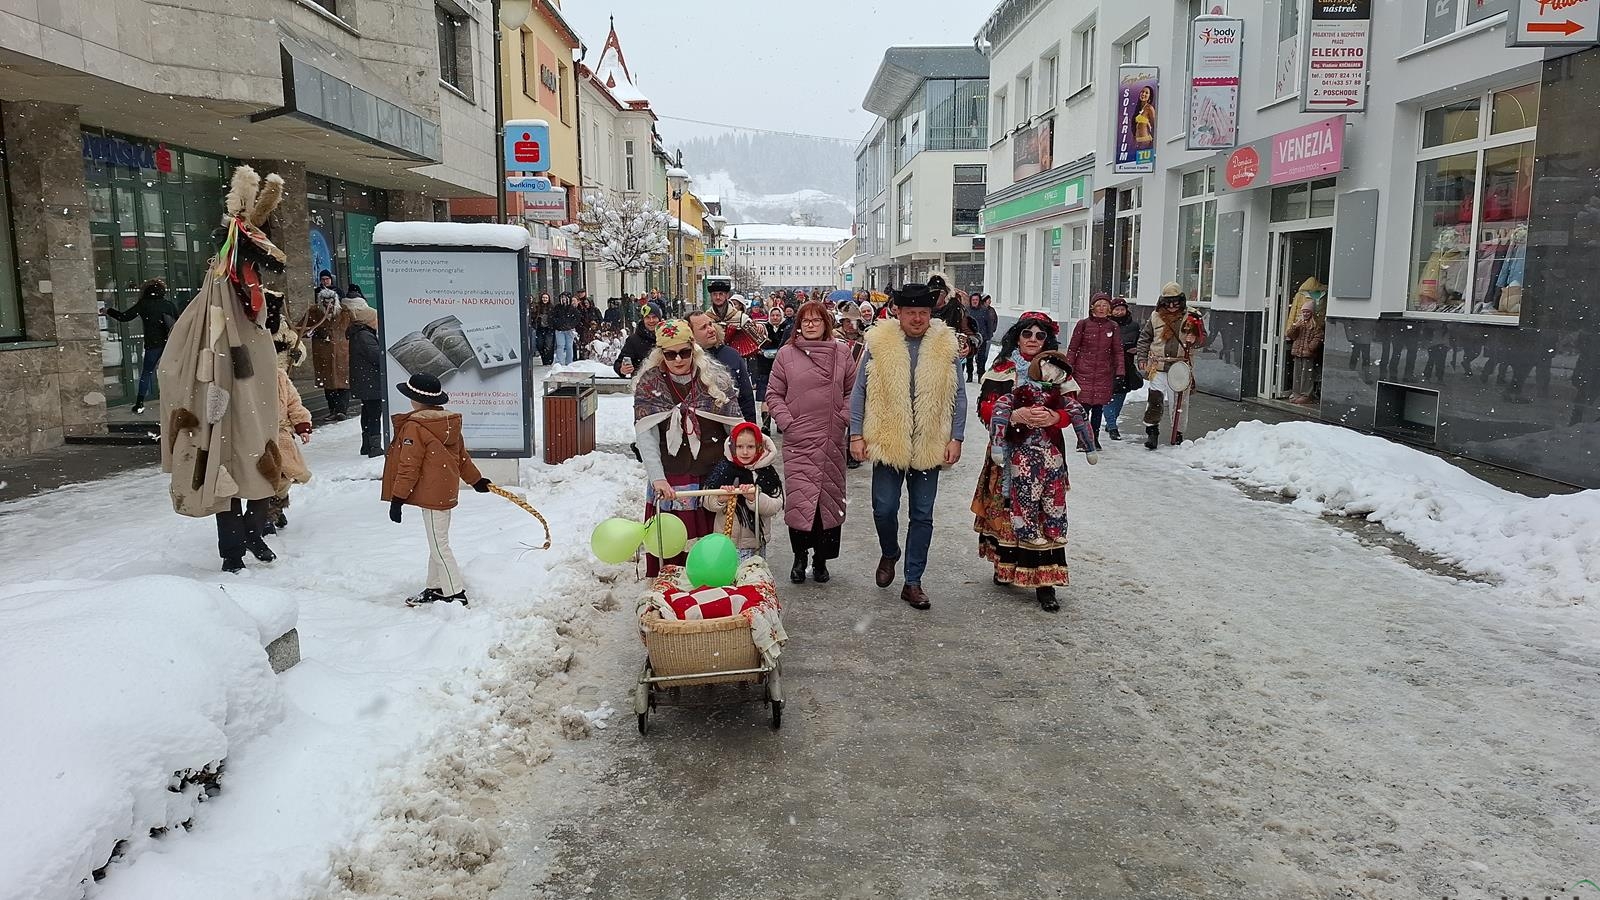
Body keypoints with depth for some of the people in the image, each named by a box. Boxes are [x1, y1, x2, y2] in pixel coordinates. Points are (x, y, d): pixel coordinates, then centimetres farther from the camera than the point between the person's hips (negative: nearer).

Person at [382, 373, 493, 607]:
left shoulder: (414, 427, -17)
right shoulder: (449, 422, 8)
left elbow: (409, 467, -18)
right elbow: (462, 455, 18)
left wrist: (398, 498, -13)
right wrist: (475, 480, 29)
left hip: (431, 495, -9)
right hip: (446, 491, 9)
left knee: (439, 545, -2)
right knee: (438, 542, 19)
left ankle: (455, 594, 1)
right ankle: (436, 588, 29)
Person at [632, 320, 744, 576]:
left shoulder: (715, 378, 2)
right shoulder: (649, 383, 1)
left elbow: (736, 428, 2)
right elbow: (645, 435, -9)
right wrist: (657, 477, -20)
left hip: (714, 479, 1)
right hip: (670, 483, 0)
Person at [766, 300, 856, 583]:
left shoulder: (842, 353, 6)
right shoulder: (786, 354, 2)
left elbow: (853, 391, 11)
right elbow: (774, 394, 6)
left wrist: (844, 418, -1)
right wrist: (787, 422, -4)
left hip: (832, 441, 2)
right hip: (798, 441, -2)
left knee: (829, 498, 7)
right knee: (800, 497, -7)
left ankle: (821, 559, 21)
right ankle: (800, 556, 13)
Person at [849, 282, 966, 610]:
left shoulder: (946, 346, 2)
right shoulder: (879, 344, -1)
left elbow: (959, 396, 5)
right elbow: (859, 392, 3)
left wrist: (956, 438, -2)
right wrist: (856, 434, -3)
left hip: (930, 446, 1)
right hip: (888, 444, -1)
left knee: (922, 515, 7)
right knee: (884, 509, 1)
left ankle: (913, 582, 18)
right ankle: (889, 553, 33)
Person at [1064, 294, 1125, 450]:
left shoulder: (1113, 327, 5)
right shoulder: (1083, 324, -1)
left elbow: (1118, 351, 8)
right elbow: (1072, 348, 3)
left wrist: (1120, 372, -1)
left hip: (1104, 374, 2)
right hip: (1083, 372, -2)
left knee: (1099, 408, 6)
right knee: (1084, 406, -7)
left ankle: (1094, 439, 19)